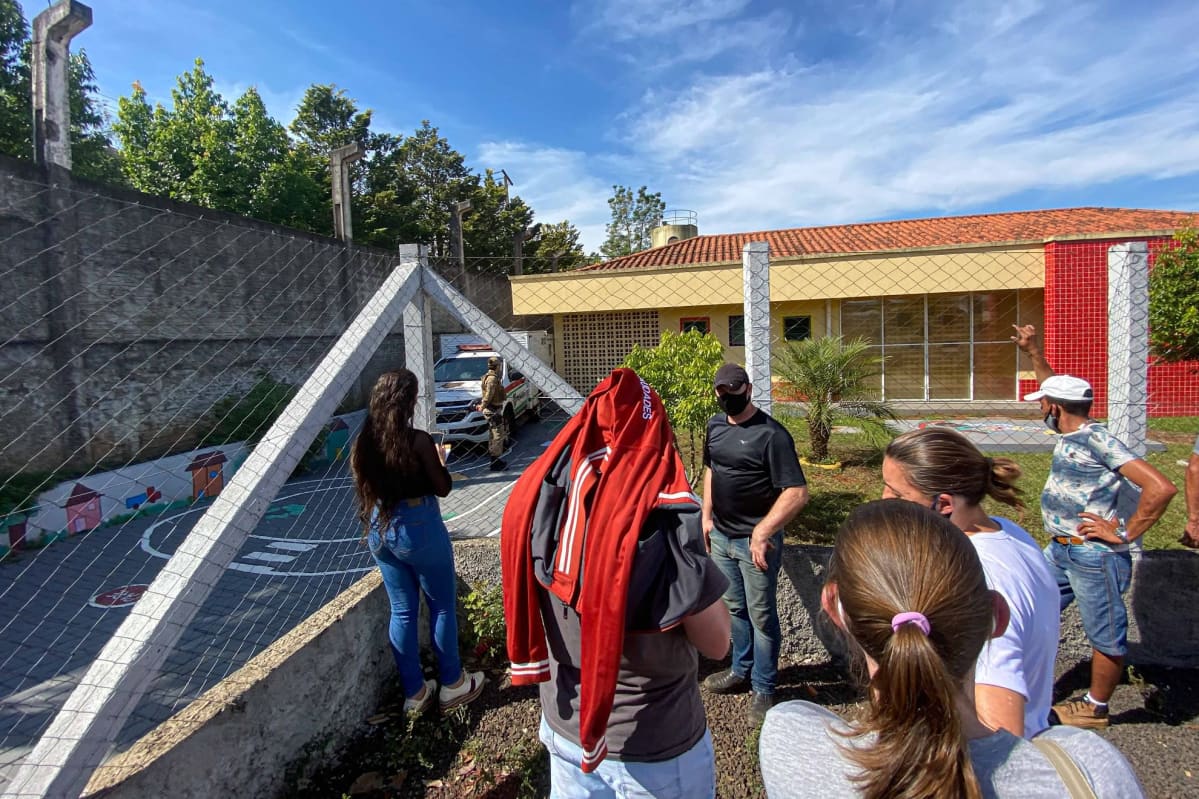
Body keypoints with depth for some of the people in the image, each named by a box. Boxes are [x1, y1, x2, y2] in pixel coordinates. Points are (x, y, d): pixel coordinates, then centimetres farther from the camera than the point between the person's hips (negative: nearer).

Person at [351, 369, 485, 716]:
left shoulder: (363, 442, -2)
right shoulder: (418, 440, -19)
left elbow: (365, 487, 10)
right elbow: (442, 488, -10)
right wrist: (439, 459, 6)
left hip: (379, 530, 6)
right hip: (418, 527, -6)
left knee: (402, 611, 16)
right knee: (443, 605, 13)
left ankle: (414, 692, 28)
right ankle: (452, 684, 25)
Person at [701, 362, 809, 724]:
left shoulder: (771, 434, -19)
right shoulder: (715, 425, 4)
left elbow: (798, 492, -21)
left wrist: (761, 533, -22)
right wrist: (707, 516, 10)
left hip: (756, 541, -6)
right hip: (721, 536, 7)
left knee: (761, 615, 9)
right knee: (735, 608, 21)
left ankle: (763, 689, 27)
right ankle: (741, 671, 40)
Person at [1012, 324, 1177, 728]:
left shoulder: (1098, 440, -19)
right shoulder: (1070, 434, 6)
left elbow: (1161, 487, -25)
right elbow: (1057, 387, 24)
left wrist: (1125, 534, -18)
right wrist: (1031, 352, 22)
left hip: (1094, 557, -9)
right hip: (1060, 551, 9)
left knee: (1106, 636, 10)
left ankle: (1095, 708, 26)